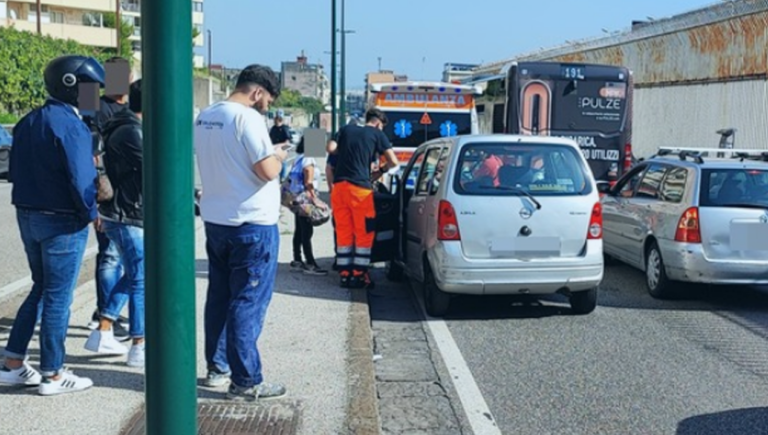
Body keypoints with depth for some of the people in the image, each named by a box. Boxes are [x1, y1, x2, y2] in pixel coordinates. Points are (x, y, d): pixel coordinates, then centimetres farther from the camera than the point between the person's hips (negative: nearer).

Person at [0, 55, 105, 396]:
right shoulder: (70, 125, -18)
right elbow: (80, 178, -22)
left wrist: (31, 202, 14)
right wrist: (91, 213, -8)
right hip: (62, 223, -8)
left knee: (41, 289, 20)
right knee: (58, 297, 2)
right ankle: (52, 375, 11)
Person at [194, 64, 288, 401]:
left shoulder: (204, 117, 9)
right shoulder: (248, 118, -17)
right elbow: (267, 171, -22)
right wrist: (278, 156, -2)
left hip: (214, 220, 8)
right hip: (252, 224, -8)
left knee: (219, 297, 17)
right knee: (249, 303, -3)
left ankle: (217, 368, 26)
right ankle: (246, 383, 2)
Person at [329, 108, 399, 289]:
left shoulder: (346, 129, 15)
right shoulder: (377, 134, 4)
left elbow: (331, 148, 9)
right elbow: (394, 162, -2)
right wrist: (380, 171, 15)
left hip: (339, 185, 5)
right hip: (360, 187, -5)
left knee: (343, 232, 10)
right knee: (364, 233, 4)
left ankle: (344, 274, 11)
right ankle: (358, 274, 2)